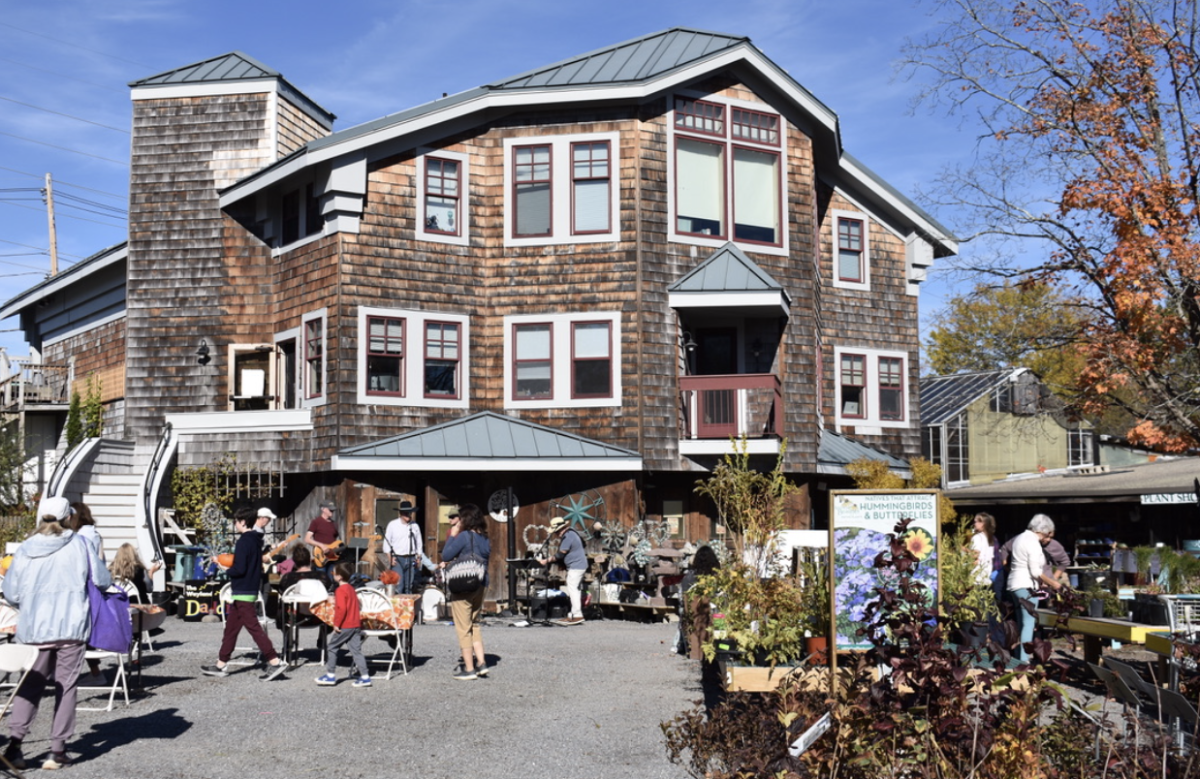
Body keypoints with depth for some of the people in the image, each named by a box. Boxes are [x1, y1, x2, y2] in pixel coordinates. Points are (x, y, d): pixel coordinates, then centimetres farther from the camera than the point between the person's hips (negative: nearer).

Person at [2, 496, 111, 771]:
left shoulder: (25, 549, 3)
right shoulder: (79, 544, -3)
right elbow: (103, 580, -1)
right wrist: (80, 583, 22)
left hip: (34, 628, 2)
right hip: (71, 627, -2)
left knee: (31, 684, 13)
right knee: (66, 685, 5)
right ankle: (58, 750, 6)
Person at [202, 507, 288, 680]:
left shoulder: (243, 541, -17)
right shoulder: (256, 539, 10)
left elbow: (239, 569, -22)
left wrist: (226, 569, -4)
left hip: (242, 593, -10)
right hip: (251, 589, 10)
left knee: (253, 627, -9)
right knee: (231, 628, 15)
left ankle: (275, 662, -11)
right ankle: (221, 665, 23)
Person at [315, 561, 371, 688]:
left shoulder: (340, 590, -14)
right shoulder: (351, 588, 13)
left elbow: (342, 609, -23)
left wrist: (337, 624, -17)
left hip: (344, 626, -8)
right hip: (356, 624, 8)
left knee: (331, 648, 7)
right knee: (356, 650, 7)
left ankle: (330, 676, 13)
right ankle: (365, 677, 3)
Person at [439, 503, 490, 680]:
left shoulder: (464, 536, -15)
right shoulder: (484, 538, 8)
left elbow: (445, 556, -13)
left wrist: (452, 536, -4)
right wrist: (453, 562, 14)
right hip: (481, 586, 7)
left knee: (463, 628, 1)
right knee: (474, 625, 19)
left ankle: (469, 669, 4)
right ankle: (481, 662, 13)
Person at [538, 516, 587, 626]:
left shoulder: (567, 537, -18)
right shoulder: (570, 533, 13)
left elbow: (561, 554, -18)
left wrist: (547, 561, -13)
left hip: (576, 566, -11)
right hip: (578, 565, 11)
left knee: (572, 589, -10)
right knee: (575, 590, 13)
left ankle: (577, 616, -12)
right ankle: (574, 615, 17)